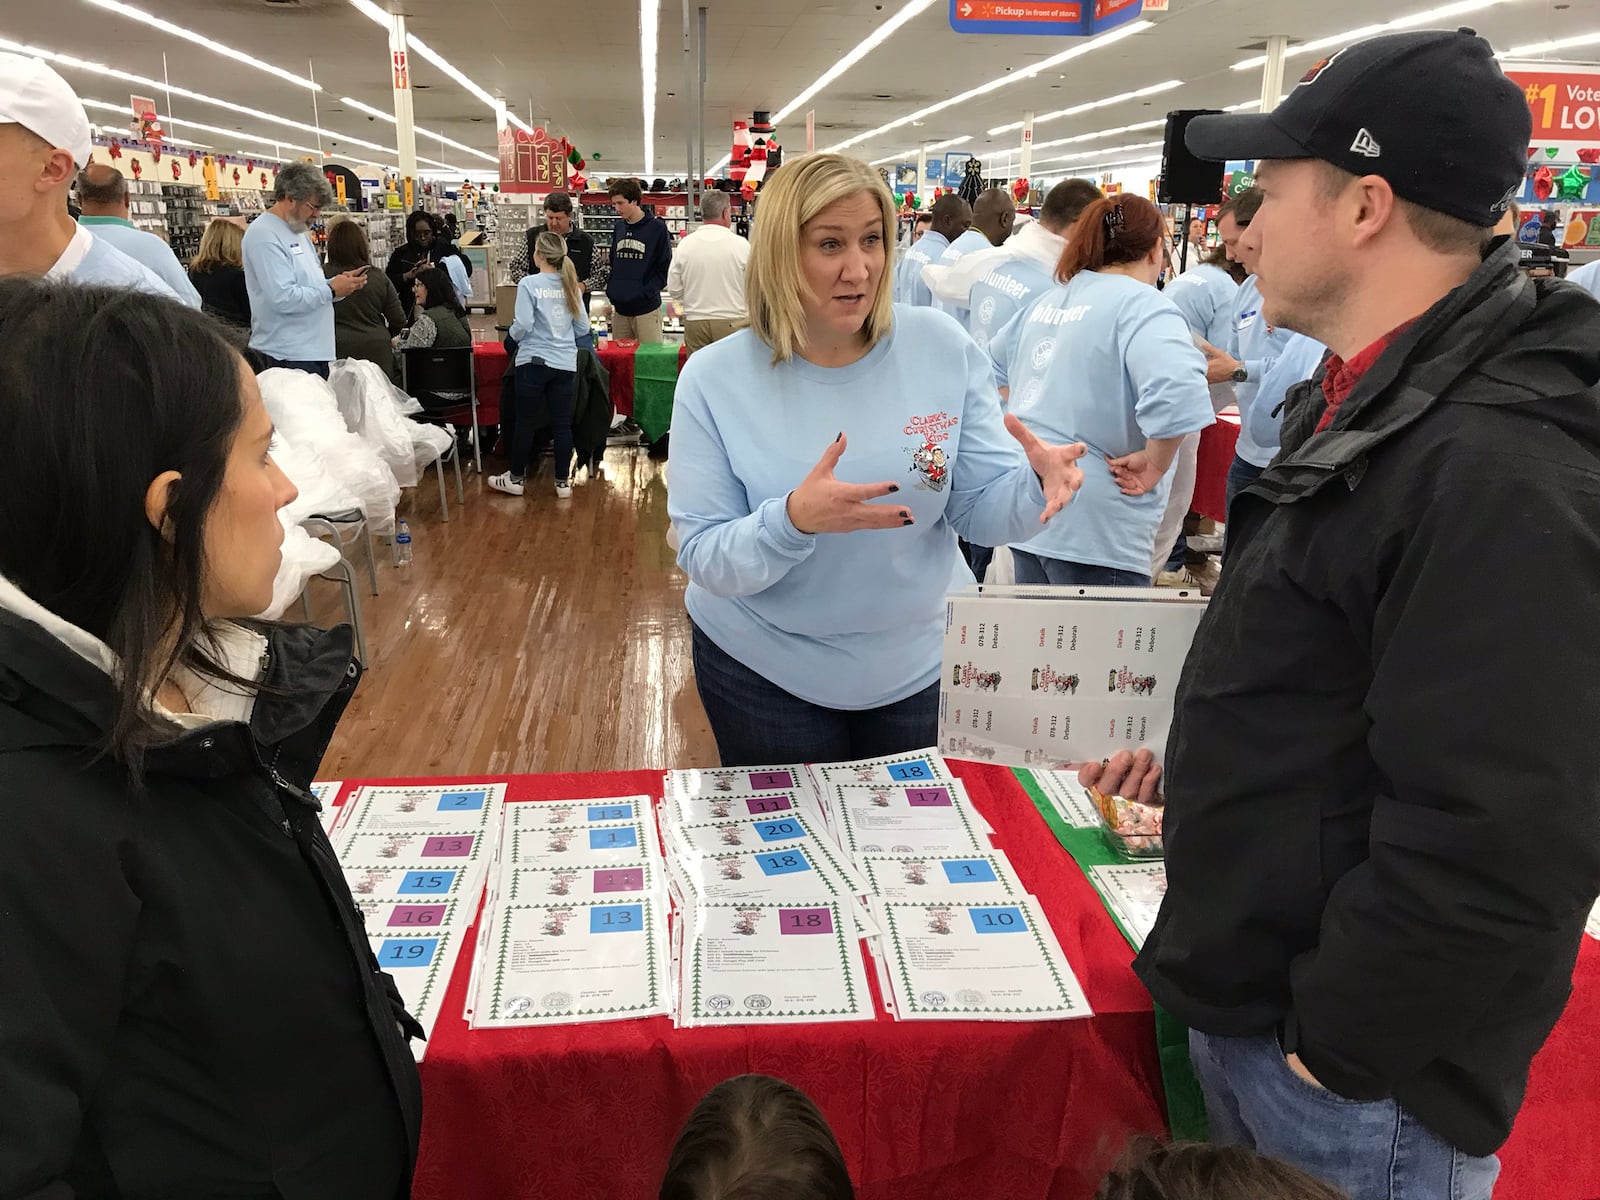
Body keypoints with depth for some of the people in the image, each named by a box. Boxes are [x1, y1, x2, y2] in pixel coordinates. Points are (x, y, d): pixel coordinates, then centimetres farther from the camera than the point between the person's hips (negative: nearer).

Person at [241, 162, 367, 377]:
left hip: (315, 351, 10)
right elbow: (283, 298, -24)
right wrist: (331, 290, -15)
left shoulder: (299, 232, 18)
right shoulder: (264, 235, -14)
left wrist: (340, 281, 6)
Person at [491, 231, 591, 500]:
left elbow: (523, 326, -14)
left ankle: (516, 478, 19)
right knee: (562, 423, 7)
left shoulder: (529, 283, -9)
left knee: (526, 422, 8)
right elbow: (583, 329, 6)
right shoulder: (570, 285, 4)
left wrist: (513, 331, 8)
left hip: (534, 361, -4)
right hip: (565, 364, 4)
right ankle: (563, 482, 12)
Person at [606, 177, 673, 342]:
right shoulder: (619, 227, 12)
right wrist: (610, 294, 7)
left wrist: (646, 293, -14)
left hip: (646, 309, -5)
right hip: (620, 308, 5)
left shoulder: (656, 227, -4)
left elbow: (665, 268, -5)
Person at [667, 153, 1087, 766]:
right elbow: (705, 560, -16)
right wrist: (793, 521, -35)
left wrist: (1035, 483, -29)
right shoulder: (715, 379, -14)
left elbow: (978, 509, -7)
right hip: (765, 670, -2)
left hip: (922, 662, 2)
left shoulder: (942, 348, -9)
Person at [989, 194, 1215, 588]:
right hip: (1092, 525, -8)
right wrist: (1154, 461, -17)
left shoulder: (1048, 300, 12)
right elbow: (1178, 392, -31)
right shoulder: (1141, 305, -12)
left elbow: (994, 365, 29)